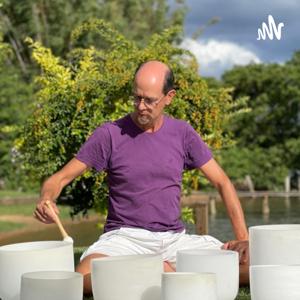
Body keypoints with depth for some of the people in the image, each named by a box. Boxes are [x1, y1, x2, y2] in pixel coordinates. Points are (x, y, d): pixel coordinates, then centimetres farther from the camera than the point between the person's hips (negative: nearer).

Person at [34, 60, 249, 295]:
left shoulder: (182, 134, 6)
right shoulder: (111, 134, -2)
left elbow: (222, 182, 9)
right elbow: (61, 178, -1)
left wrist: (243, 238, -3)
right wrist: (46, 200, -25)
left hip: (175, 238, 2)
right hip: (125, 237, -2)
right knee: (84, 279, -35)